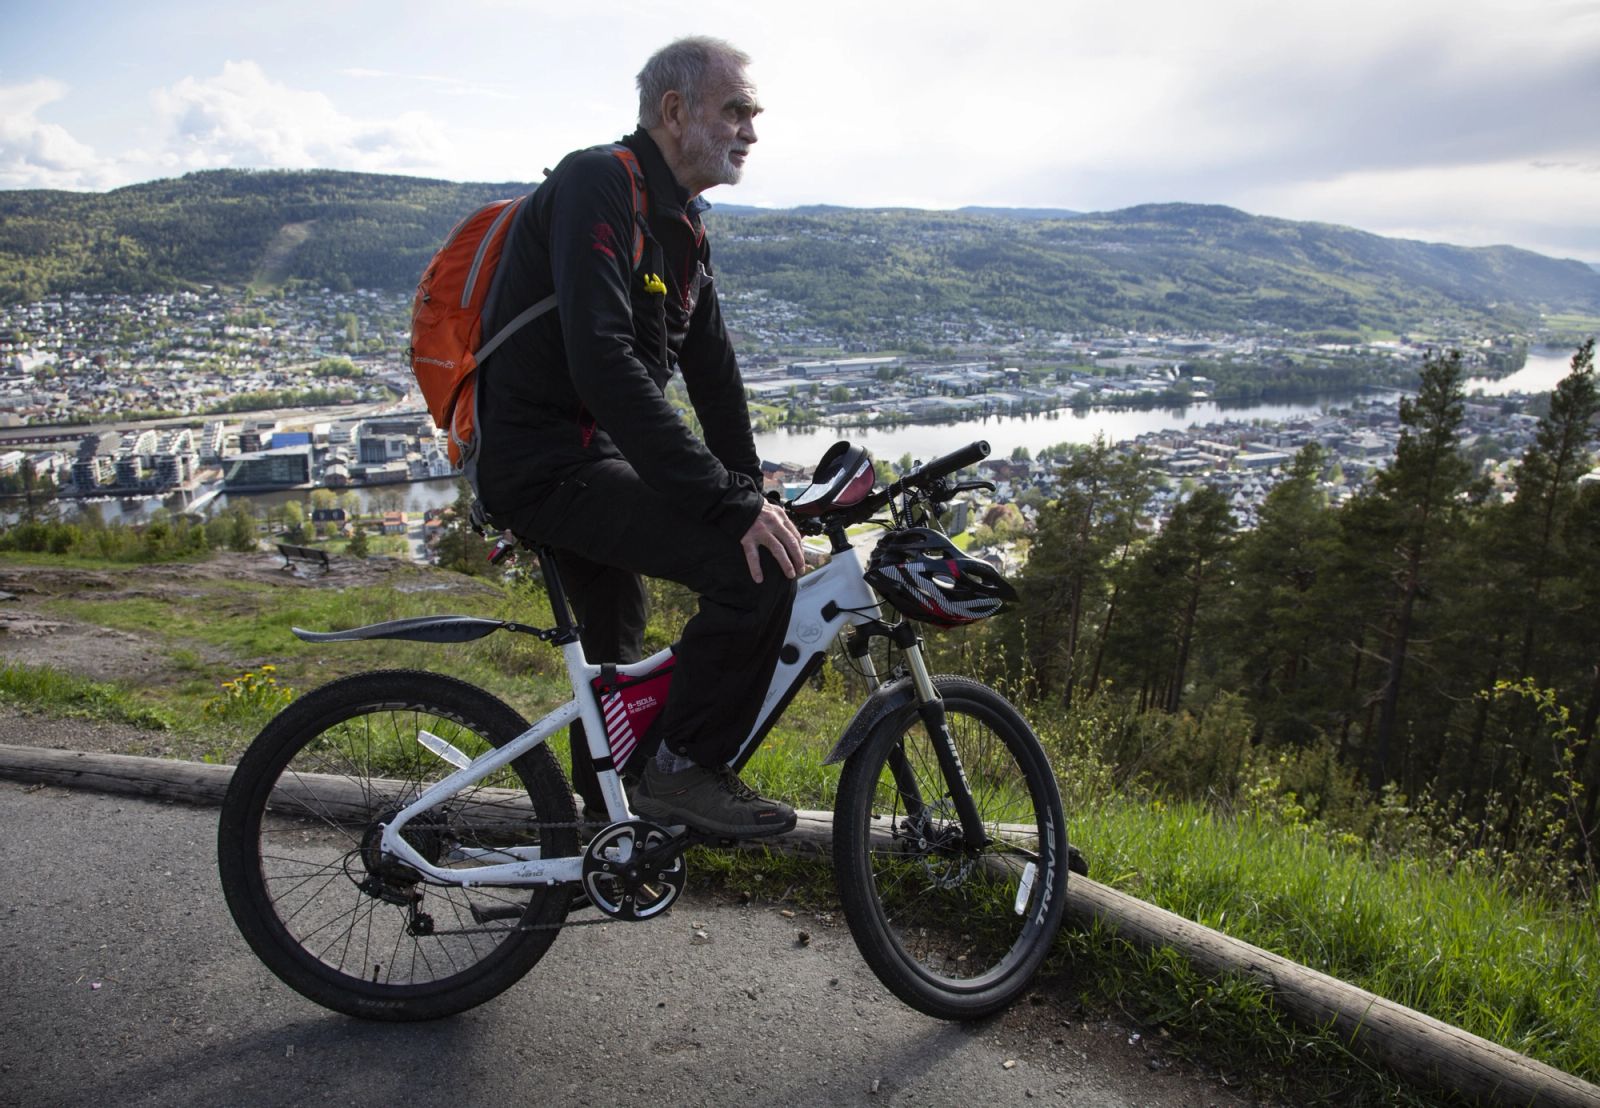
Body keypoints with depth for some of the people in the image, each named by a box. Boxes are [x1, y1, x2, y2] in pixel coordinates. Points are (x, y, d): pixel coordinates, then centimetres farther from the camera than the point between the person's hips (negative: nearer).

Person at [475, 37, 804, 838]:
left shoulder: (682, 228, 14)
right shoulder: (597, 185, -17)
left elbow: (712, 367, 14)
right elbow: (603, 361, -30)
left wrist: (751, 494, 7)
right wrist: (728, 502, -31)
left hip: (593, 455, 11)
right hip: (545, 463, -11)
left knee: (617, 656, 24)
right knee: (760, 569, -22)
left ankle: (608, 810, 45)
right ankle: (683, 768, -6)